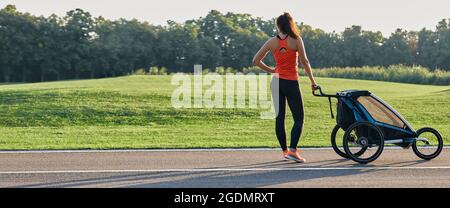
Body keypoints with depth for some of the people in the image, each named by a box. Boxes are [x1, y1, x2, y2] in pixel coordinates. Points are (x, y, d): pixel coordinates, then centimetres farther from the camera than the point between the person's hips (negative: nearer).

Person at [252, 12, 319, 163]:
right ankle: (292, 149, -13)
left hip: (277, 81, 4)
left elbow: (256, 60, 2)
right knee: (299, 118, 2)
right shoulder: (296, 40, -5)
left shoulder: (272, 42, 3)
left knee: (279, 117, 10)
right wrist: (312, 81, -3)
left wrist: (271, 70, 12)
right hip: (291, 82, -3)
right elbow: (304, 62, -10)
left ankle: (284, 150, 16)